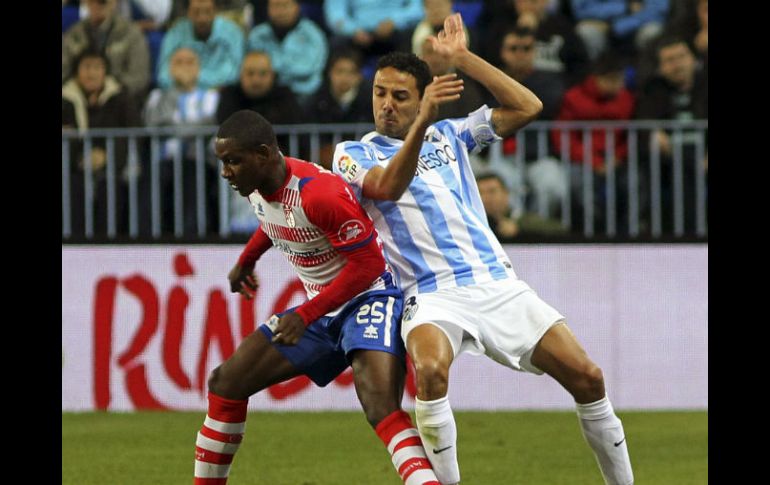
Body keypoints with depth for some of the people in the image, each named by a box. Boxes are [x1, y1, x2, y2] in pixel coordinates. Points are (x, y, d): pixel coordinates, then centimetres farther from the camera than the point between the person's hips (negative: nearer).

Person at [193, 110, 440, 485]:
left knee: (381, 408, -32)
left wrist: (305, 316, -25)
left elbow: (367, 264, -25)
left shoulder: (321, 194, -29)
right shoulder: (257, 186, -2)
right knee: (226, 383, 8)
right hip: (321, 309, 9)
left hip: (369, 298, -9)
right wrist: (246, 261, 37)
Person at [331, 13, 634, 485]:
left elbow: (527, 107, 9)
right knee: (430, 369, -36)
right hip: (432, 295, -4)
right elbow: (387, 187, -17)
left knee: (586, 376, -6)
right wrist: (421, 124, -31)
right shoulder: (355, 153, 5)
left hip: (498, 283, 4)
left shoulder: (448, 135, 17)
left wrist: (463, 58, 5)